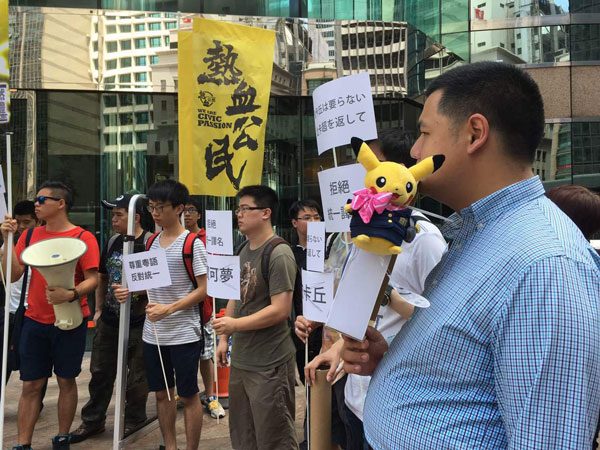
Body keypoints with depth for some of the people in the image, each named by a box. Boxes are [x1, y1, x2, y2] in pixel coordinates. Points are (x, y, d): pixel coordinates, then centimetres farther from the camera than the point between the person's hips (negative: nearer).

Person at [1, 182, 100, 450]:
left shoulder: (83, 237, -7)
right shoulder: (30, 235, 7)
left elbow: (92, 279, -11)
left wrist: (71, 294, -28)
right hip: (34, 322, 3)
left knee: (66, 380, 9)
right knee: (31, 385, 6)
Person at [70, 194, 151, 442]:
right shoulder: (112, 242, 8)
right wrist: (98, 309, 16)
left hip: (137, 322, -6)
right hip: (109, 320, 7)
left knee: (136, 375, 8)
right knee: (100, 371, 14)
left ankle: (134, 419, 27)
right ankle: (92, 421, 28)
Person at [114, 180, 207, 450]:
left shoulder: (192, 244, -11)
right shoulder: (152, 242, 9)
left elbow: (204, 289, -13)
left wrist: (168, 309, -21)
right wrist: (130, 291, -2)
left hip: (183, 333, -6)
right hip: (153, 333, 7)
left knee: (188, 395, 5)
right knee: (161, 393, 16)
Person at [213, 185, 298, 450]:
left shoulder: (279, 254, -16)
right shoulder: (244, 251, 10)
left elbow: (280, 310, -22)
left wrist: (234, 324, -18)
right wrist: (224, 338, 13)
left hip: (270, 364, -8)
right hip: (240, 359, 9)